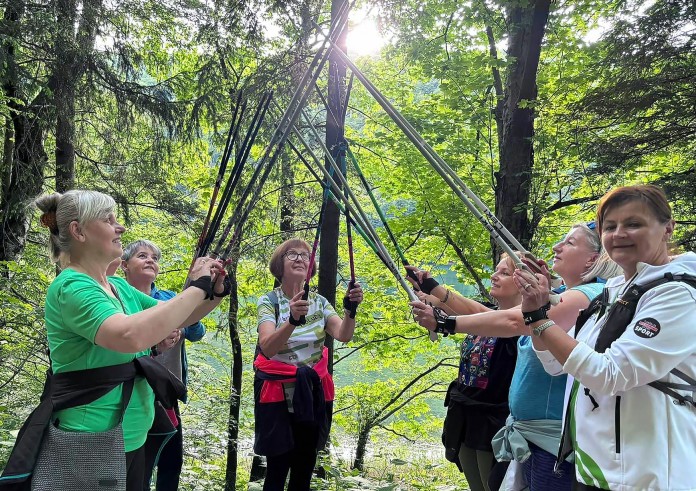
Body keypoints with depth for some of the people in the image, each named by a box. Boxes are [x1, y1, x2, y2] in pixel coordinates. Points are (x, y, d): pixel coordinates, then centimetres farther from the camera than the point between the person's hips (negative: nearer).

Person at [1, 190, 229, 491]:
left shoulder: (119, 287, 5)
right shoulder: (70, 287, -20)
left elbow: (175, 318, 13)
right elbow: (132, 336, -37)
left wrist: (214, 293, -6)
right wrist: (197, 286, -29)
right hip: (92, 442, -8)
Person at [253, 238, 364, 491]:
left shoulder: (319, 302, 4)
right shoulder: (269, 301, -9)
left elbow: (343, 335, -12)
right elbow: (267, 348, -26)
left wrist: (350, 310, -32)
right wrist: (293, 320, -44)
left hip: (313, 394, 4)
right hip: (279, 395, -4)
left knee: (305, 468, 12)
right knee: (278, 469, -4)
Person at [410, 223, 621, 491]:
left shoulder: (587, 296, -16)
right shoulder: (561, 298, 14)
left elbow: (514, 321, -30)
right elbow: (487, 313, 9)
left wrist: (445, 323, -27)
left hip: (554, 439, -9)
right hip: (528, 433, 9)